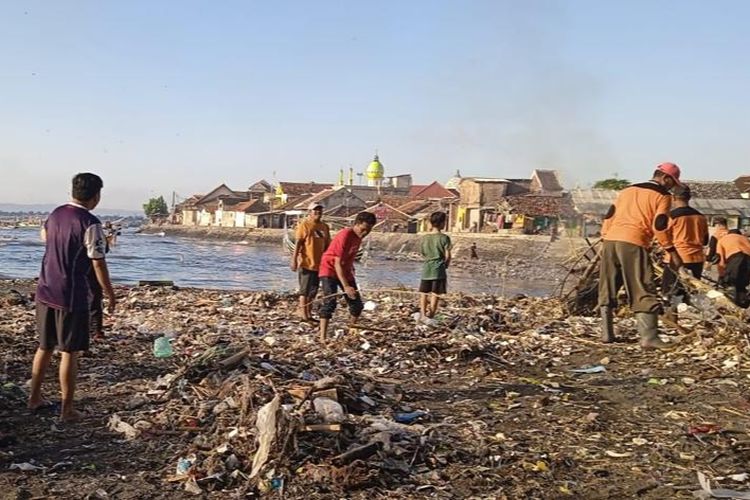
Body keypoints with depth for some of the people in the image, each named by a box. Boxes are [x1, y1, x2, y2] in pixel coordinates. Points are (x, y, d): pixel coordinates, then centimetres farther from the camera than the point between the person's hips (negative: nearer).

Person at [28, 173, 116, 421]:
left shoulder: (56, 214, 7)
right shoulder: (90, 223, -16)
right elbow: (98, 263, -16)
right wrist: (110, 294, -5)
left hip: (45, 291, 7)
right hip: (71, 296, -7)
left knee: (45, 347, 19)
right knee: (69, 352, 1)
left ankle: (34, 397, 30)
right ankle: (67, 409, 8)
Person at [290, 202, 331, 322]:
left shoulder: (325, 227, 11)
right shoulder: (304, 225, -7)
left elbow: (327, 245, 16)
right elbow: (297, 243, -10)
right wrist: (294, 260, -16)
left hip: (319, 263, 6)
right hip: (306, 263, -6)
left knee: (313, 290, 12)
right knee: (305, 288, -1)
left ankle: (307, 310, 23)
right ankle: (303, 311, 7)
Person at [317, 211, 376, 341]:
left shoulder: (358, 236, -1)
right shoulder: (345, 236, -25)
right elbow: (337, 263, -28)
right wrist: (346, 286, -34)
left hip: (345, 271, 8)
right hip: (330, 270, -8)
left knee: (357, 304, 7)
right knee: (330, 302, -22)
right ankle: (322, 338, -24)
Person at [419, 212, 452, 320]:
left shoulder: (425, 238, 3)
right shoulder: (444, 238, -9)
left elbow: (423, 253, 10)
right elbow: (447, 255, -9)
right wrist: (445, 265, 9)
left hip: (426, 269, 4)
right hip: (438, 269, -4)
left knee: (424, 293, 10)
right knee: (435, 294, 2)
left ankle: (423, 314, 6)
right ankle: (431, 315, 2)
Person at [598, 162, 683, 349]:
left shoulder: (627, 190, 25)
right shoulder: (662, 196, 7)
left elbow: (608, 217, 20)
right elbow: (660, 226, -4)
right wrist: (673, 252, 0)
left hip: (610, 240, 6)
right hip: (633, 244, -6)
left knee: (607, 291, 14)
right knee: (644, 292, -3)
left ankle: (606, 333, 17)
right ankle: (649, 337, -10)